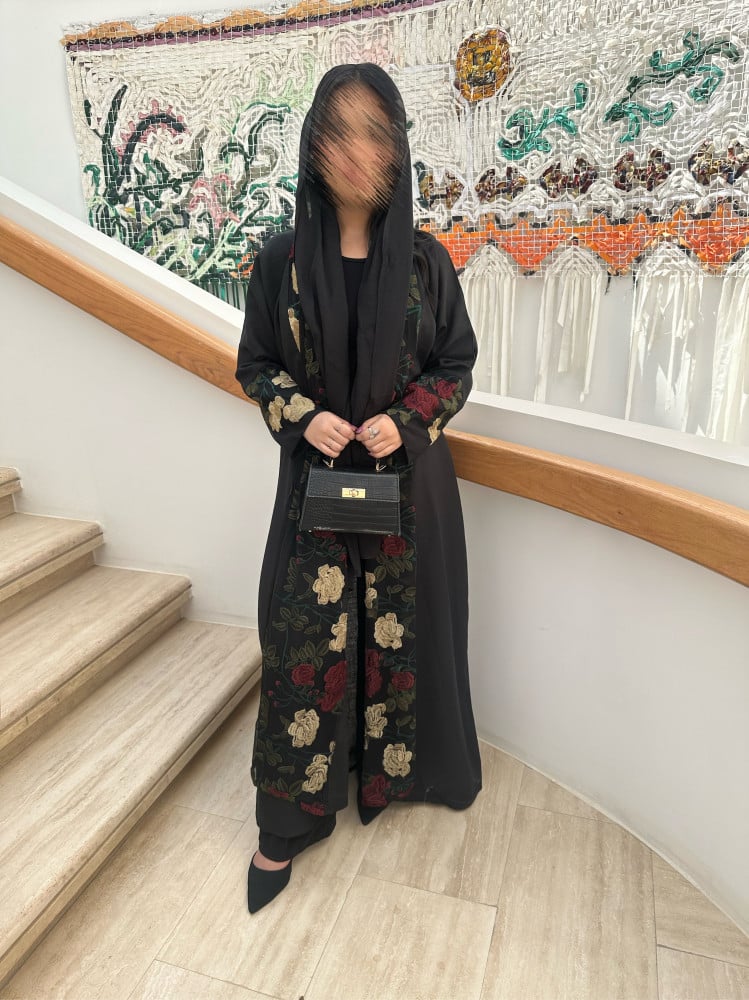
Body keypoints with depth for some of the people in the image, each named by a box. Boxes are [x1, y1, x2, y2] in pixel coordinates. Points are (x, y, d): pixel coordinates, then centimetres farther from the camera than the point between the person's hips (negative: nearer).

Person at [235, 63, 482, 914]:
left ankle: (396, 768, 37)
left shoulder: (426, 260, -1)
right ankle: (288, 821, 21)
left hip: (409, 480, 1)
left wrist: (406, 420, -14)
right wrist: (303, 417, -14)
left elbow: (458, 363, 4)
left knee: (400, 629, 10)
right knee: (305, 640, 3)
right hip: (317, 478, 0)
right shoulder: (283, 260, -1)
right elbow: (255, 363, 5)